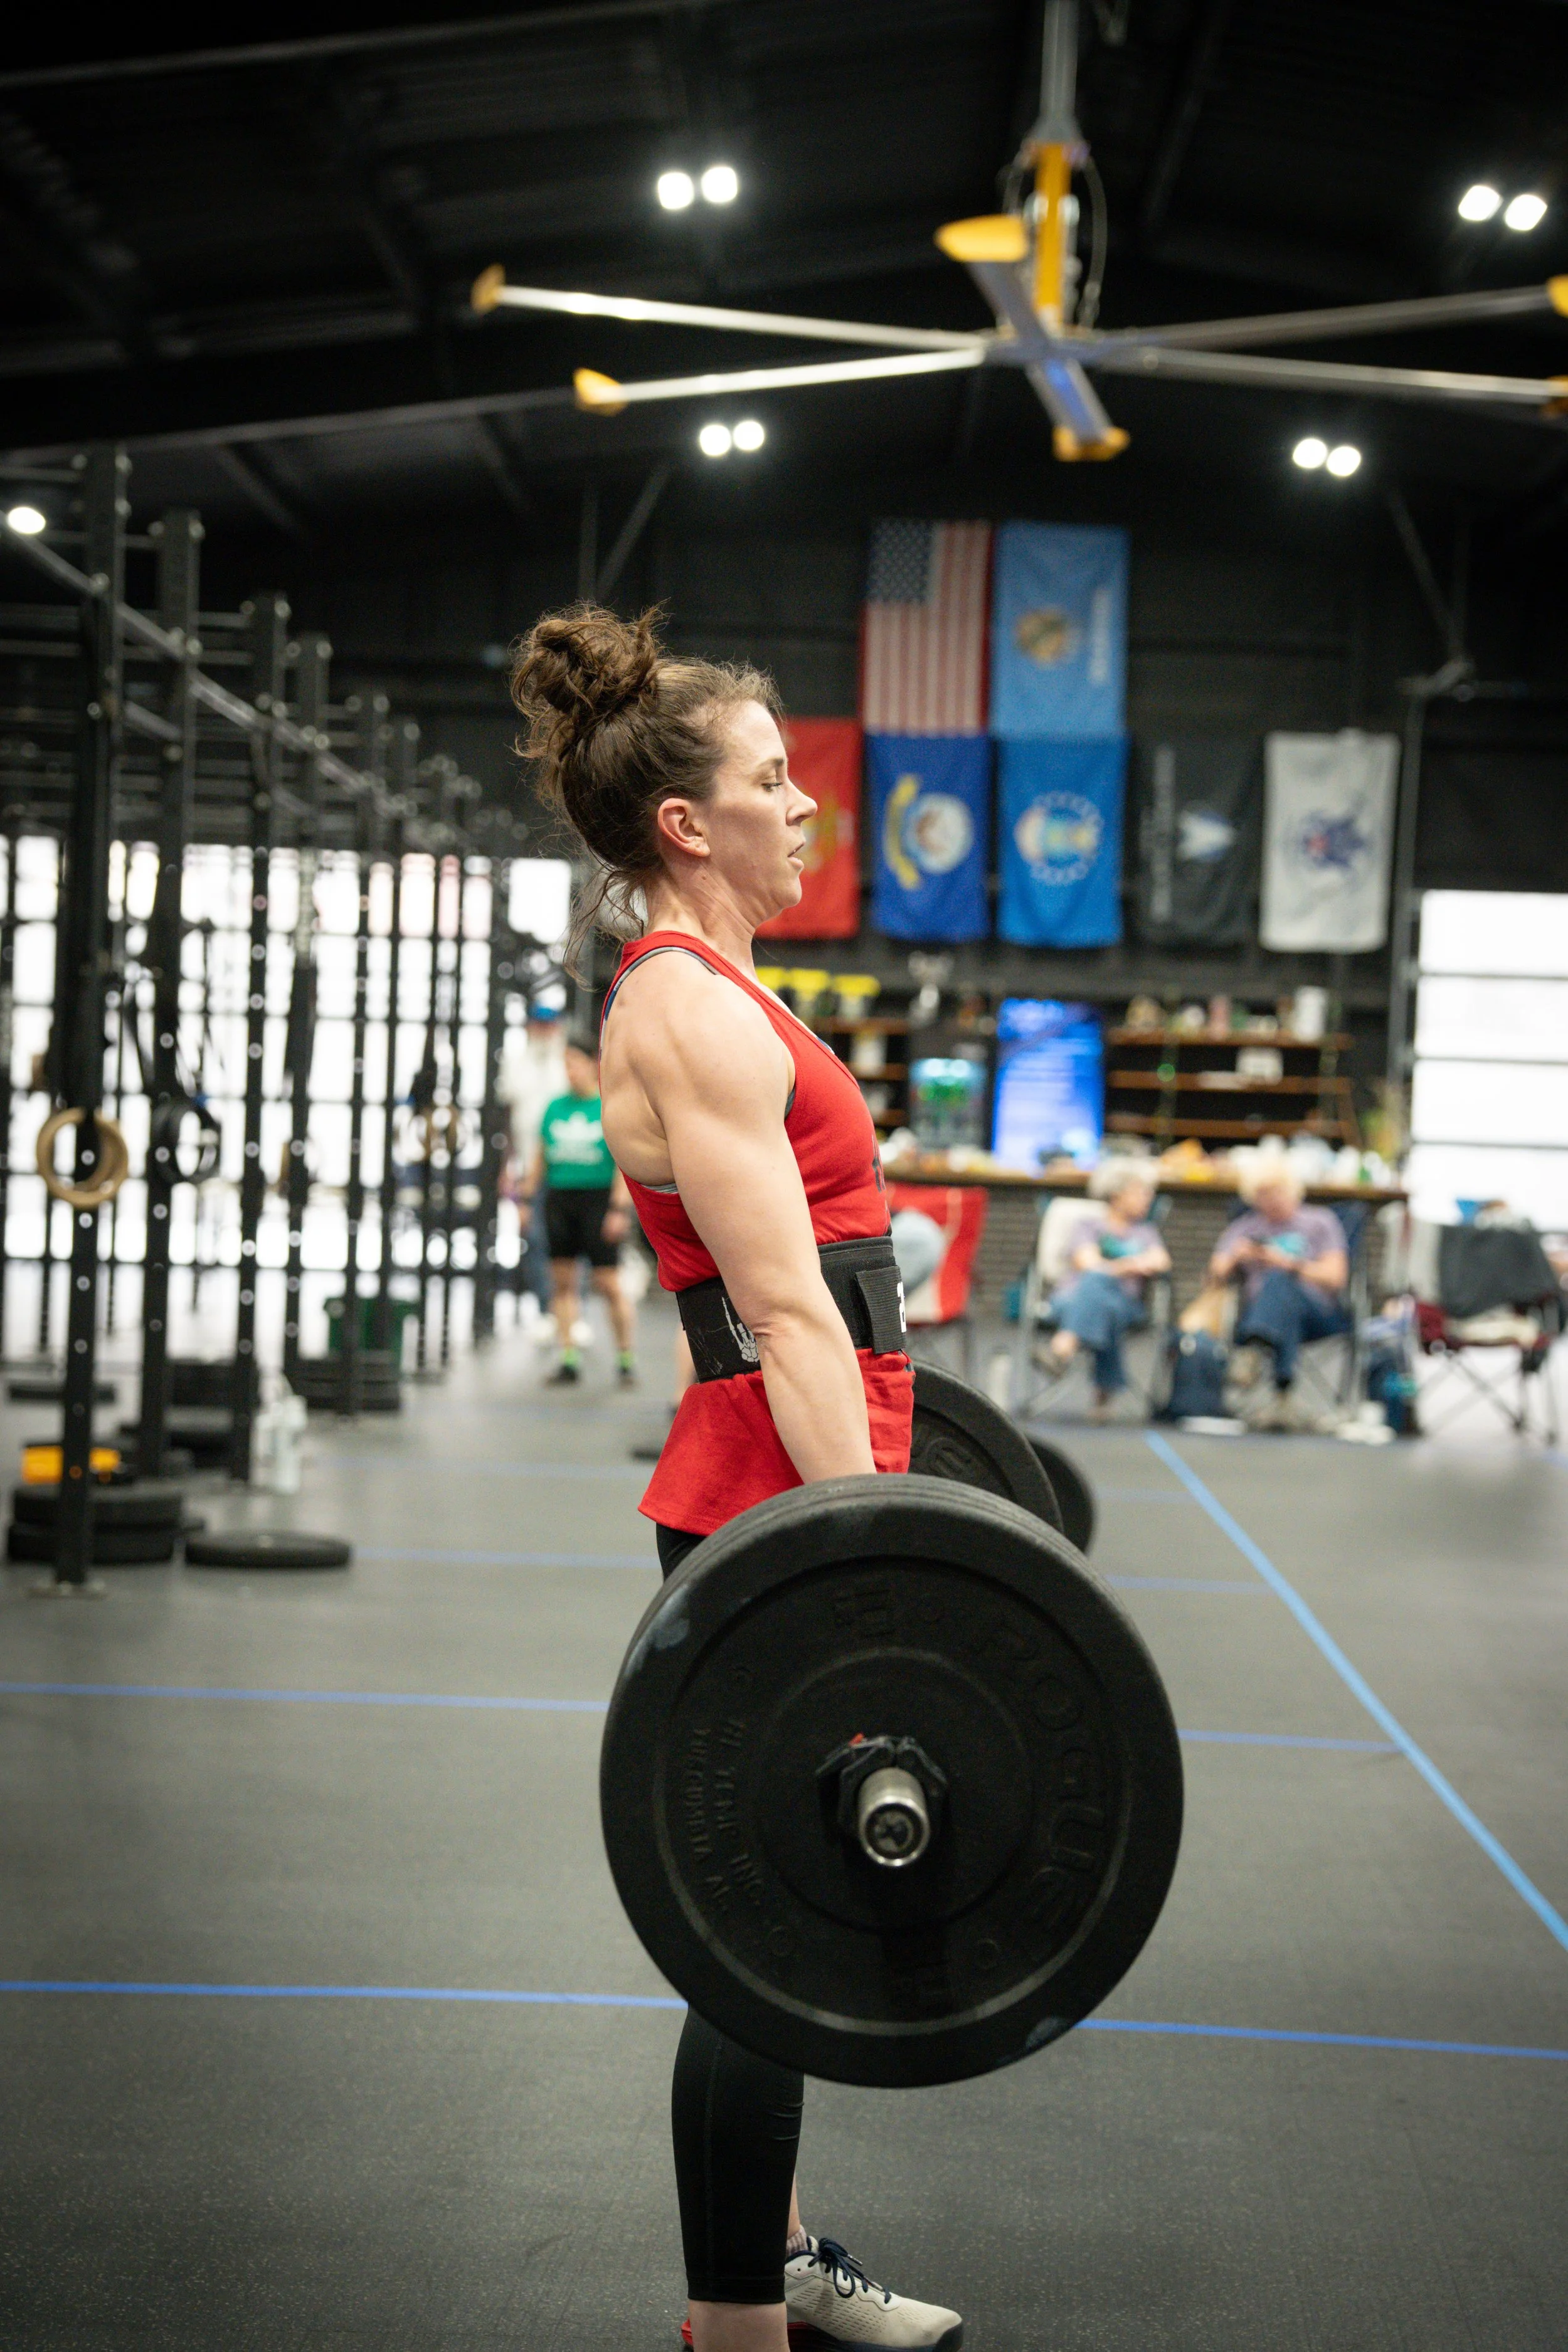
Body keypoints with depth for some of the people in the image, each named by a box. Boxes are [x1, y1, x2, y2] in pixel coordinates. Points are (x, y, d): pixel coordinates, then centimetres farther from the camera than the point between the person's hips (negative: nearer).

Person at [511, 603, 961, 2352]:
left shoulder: (704, 996, 16)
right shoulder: (689, 1012, -16)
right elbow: (786, 1312, -22)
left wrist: (878, 1503, 26)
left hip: (789, 1492, 10)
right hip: (771, 1506, -10)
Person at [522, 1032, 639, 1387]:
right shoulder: (555, 1108, 12)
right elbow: (541, 1157, 16)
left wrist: (619, 1208, -14)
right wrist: (528, 1199, 11)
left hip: (598, 1196, -5)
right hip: (559, 1198, 5)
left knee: (608, 1283, -7)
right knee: (562, 1281, 4)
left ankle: (626, 1360, 4)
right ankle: (569, 1358, 9)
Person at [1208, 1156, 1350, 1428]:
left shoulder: (1320, 1221, 21)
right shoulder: (1244, 1228, 27)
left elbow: (1335, 1278, 6)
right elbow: (1216, 1277, 14)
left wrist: (1290, 1264, -9)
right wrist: (1234, 1258, -8)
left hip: (1319, 1313, -2)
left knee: (1277, 1281, -36)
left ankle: (1256, 1350, -68)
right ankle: (1282, 1397, -61)